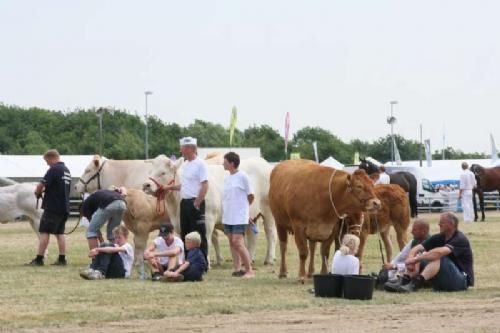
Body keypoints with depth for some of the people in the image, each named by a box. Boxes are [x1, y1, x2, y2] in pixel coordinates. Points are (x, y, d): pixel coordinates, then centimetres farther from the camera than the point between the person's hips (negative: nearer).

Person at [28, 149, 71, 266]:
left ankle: (39, 259, -5)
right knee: (59, 233, 12)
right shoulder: (66, 170, 14)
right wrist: (44, 190, 11)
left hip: (52, 207, -8)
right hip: (64, 207, 8)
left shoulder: (54, 169, -13)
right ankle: (62, 259, 8)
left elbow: (42, 184, -18)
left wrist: (37, 192, 2)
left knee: (44, 232, -4)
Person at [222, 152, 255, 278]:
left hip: (239, 217, -7)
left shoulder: (242, 177, -9)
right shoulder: (227, 179, 11)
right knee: (232, 242, 7)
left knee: (237, 242, -13)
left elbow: (250, 196, -2)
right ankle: (237, 269, 12)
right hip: (227, 216, 7)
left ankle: (249, 270, -7)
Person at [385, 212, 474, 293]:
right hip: (442, 284, 7)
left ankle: (413, 285, -46)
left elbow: (440, 252, -34)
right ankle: (403, 283, -29)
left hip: (461, 281, -7)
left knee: (439, 258, -31)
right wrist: (410, 260, -27)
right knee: (419, 261, -6)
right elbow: (416, 249, -5)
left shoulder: (460, 239, -16)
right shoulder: (439, 238, 5)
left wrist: (416, 259, -35)